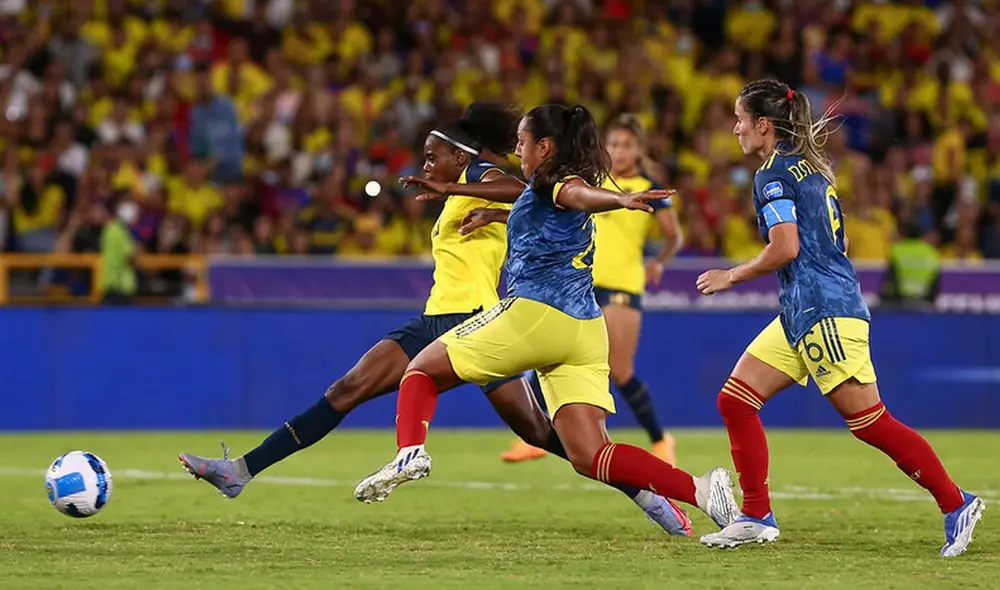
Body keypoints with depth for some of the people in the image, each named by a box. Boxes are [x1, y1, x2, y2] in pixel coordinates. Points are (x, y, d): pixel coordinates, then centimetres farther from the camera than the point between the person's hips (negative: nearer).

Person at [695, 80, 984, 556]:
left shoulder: (774, 174, -10)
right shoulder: (810, 167, 17)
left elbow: (785, 249, -19)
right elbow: (834, 243, 22)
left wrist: (731, 277, -6)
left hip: (823, 311, -10)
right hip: (802, 315, 10)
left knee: (869, 420, -10)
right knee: (735, 400, 6)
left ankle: (956, 505, -6)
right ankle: (757, 517, 6)